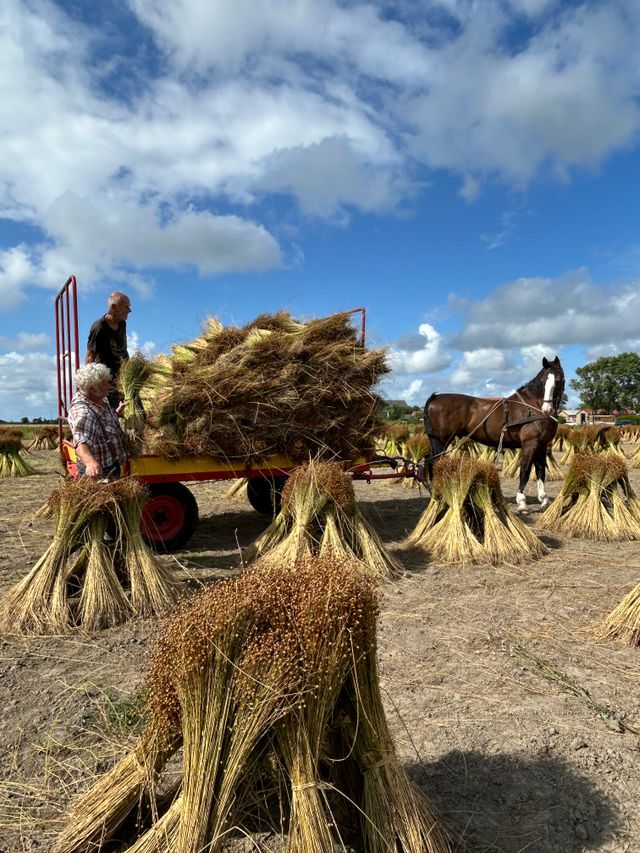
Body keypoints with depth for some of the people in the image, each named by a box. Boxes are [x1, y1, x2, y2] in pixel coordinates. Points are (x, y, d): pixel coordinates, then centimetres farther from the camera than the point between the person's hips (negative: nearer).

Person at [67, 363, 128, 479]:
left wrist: (117, 412, 17)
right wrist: (90, 462, -63)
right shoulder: (82, 411, -30)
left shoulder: (101, 400, 0)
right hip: (98, 471, -9)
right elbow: (81, 443, -47)